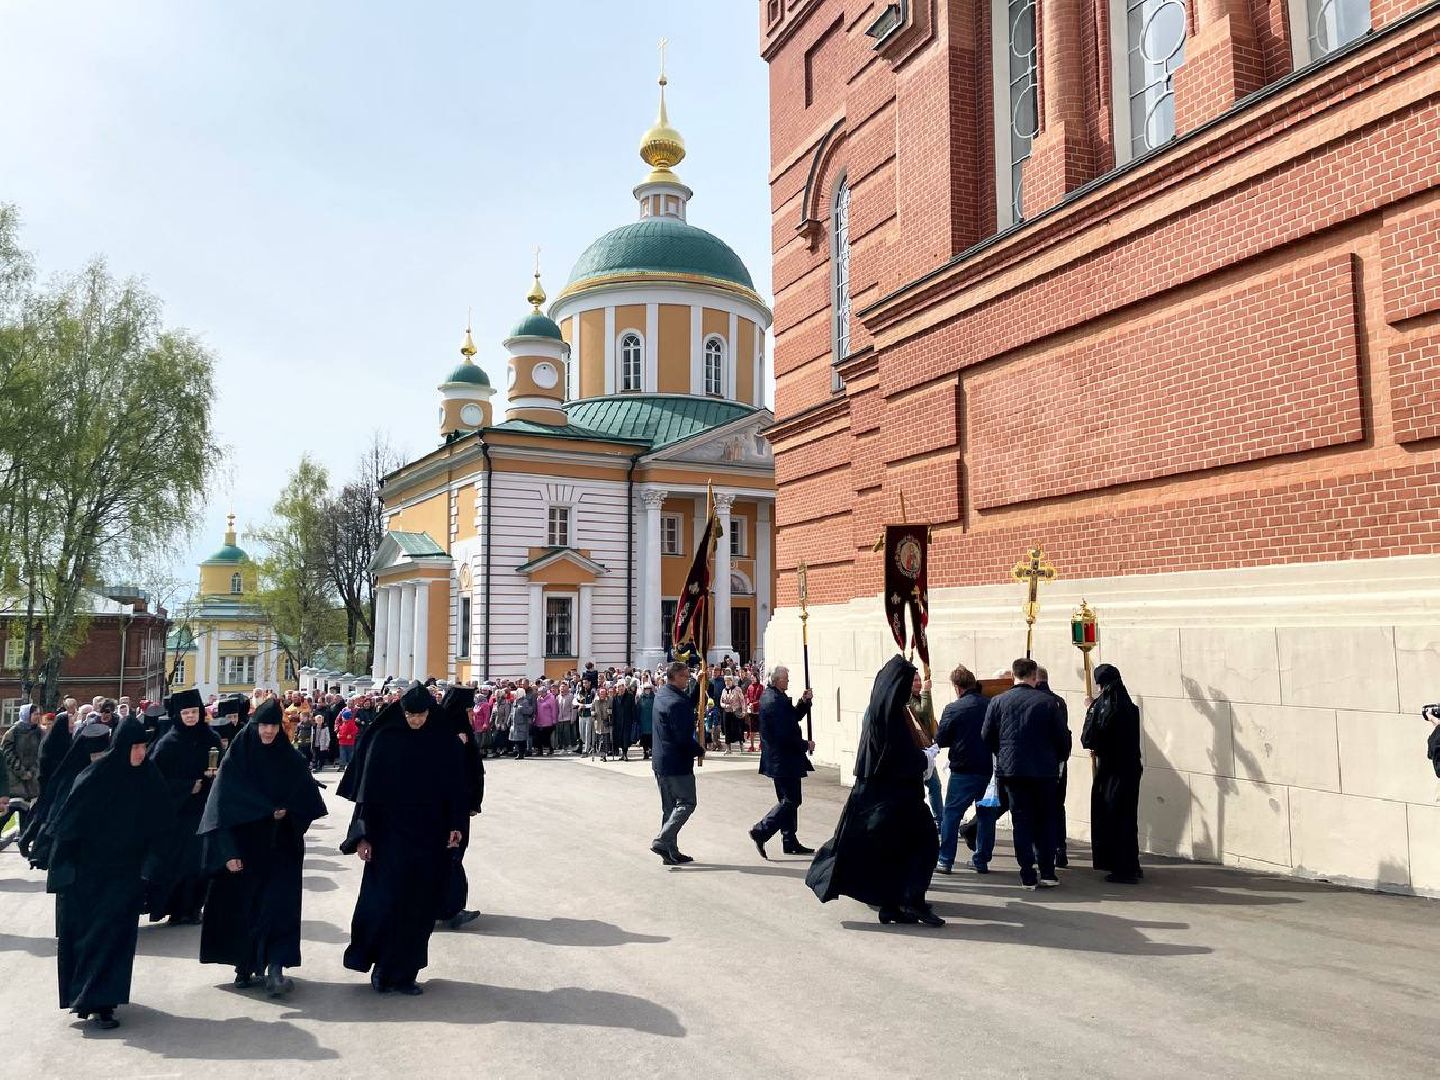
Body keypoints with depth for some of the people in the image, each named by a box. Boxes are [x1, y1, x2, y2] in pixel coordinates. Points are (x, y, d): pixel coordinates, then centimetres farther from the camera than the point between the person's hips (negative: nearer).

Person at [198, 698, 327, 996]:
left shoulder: (291, 760, 2)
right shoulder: (235, 759, -4)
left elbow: (307, 801, 6)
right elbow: (221, 806, -9)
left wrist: (286, 812, -14)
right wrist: (229, 850, -15)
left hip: (281, 848, 1)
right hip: (245, 845, -1)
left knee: (279, 903, -8)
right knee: (243, 907, 7)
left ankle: (275, 968, -11)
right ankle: (245, 966, 22)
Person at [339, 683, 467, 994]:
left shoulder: (443, 740, 1)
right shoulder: (384, 738, -5)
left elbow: (455, 784, 4)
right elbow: (368, 786, -5)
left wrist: (456, 825, -5)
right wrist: (363, 835, -8)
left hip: (430, 836, 2)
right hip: (390, 834, -2)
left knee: (420, 906, 5)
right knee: (385, 901, -3)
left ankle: (404, 973, 17)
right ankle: (382, 968, 16)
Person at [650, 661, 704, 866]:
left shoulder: (661, 694, 9)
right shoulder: (676, 702, -21)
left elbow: (689, 703, 21)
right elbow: (684, 737, -23)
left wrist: (698, 684, 11)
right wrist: (700, 751, -8)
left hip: (660, 762, 10)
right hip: (677, 763, -10)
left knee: (669, 807, 14)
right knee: (686, 803, 0)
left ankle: (671, 853, 17)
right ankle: (663, 841, -8)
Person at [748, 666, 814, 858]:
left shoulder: (770, 696, 11)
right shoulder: (775, 701, -22)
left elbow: (793, 717, 20)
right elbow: (785, 735, -25)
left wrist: (804, 702, 5)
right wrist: (805, 745, -11)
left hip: (778, 760, 11)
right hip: (784, 760, -11)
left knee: (788, 800, 15)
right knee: (791, 801, -4)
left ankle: (790, 842, 21)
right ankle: (761, 832, -3)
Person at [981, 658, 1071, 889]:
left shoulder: (998, 702, -3)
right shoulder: (1047, 701, -6)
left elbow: (986, 736, 2)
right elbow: (1063, 736, -2)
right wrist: (1059, 758, 17)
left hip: (1012, 769, 1)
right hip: (1044, 770, -1)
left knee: (1021, 821, 7)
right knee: (1046, 820, 12)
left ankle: (1028, 876, 5)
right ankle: (1048, 873, 12)